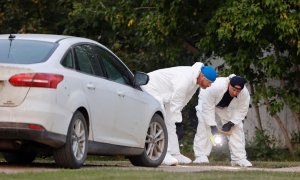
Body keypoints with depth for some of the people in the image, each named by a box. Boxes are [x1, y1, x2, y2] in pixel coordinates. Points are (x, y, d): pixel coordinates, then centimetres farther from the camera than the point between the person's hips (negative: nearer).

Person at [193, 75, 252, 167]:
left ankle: (239, 158, -3)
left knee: (237, 128, -7)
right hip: (207, 102, -3)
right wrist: (213, 125, -37)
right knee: (204, 126, -22)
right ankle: (201, 156, -20)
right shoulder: (215, 87, -46)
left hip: (227, 108, 3)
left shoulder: (245, 94, -33)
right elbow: (208, 107, -37)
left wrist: (231, 123, -26)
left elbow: (241, 110, -18)